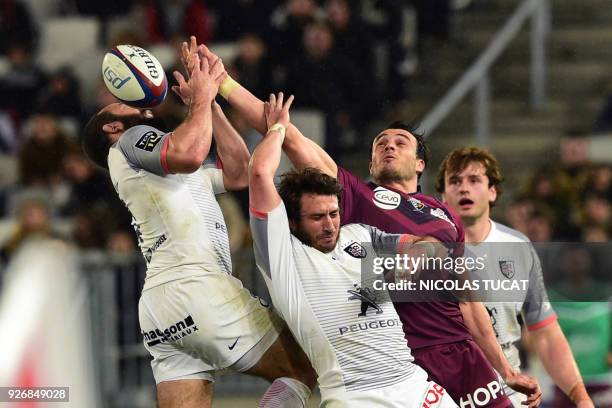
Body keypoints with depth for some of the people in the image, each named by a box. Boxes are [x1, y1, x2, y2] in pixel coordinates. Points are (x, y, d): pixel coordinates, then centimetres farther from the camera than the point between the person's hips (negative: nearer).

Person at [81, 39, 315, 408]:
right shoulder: (131, 141, 5)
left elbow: (237, 174, 33)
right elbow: (188, 154, -16)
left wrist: (210, 103, 30)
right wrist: (201, 98, -1)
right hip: (198, 290, -9)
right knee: (305, 368, -1)